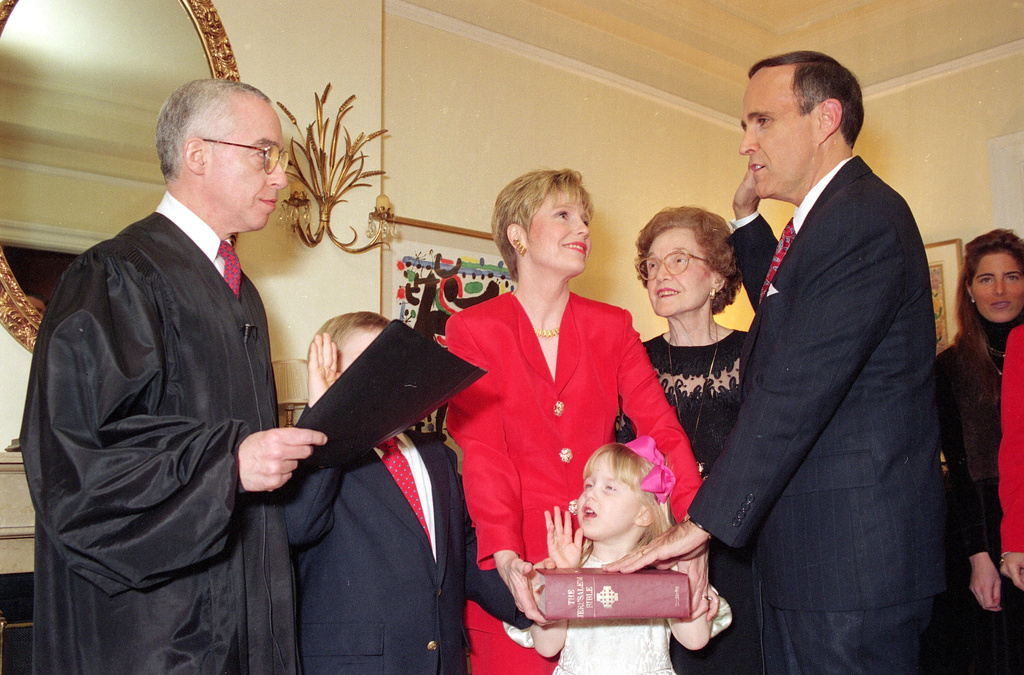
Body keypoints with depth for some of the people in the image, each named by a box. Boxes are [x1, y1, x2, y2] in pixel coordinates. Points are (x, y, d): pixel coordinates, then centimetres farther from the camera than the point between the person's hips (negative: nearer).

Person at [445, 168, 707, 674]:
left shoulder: (613, 327, 8)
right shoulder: (472, 330, 0)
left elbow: (660, 426, -2)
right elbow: (482, 451, -10)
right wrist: (505, 557, -24)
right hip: (516, 573, -2)